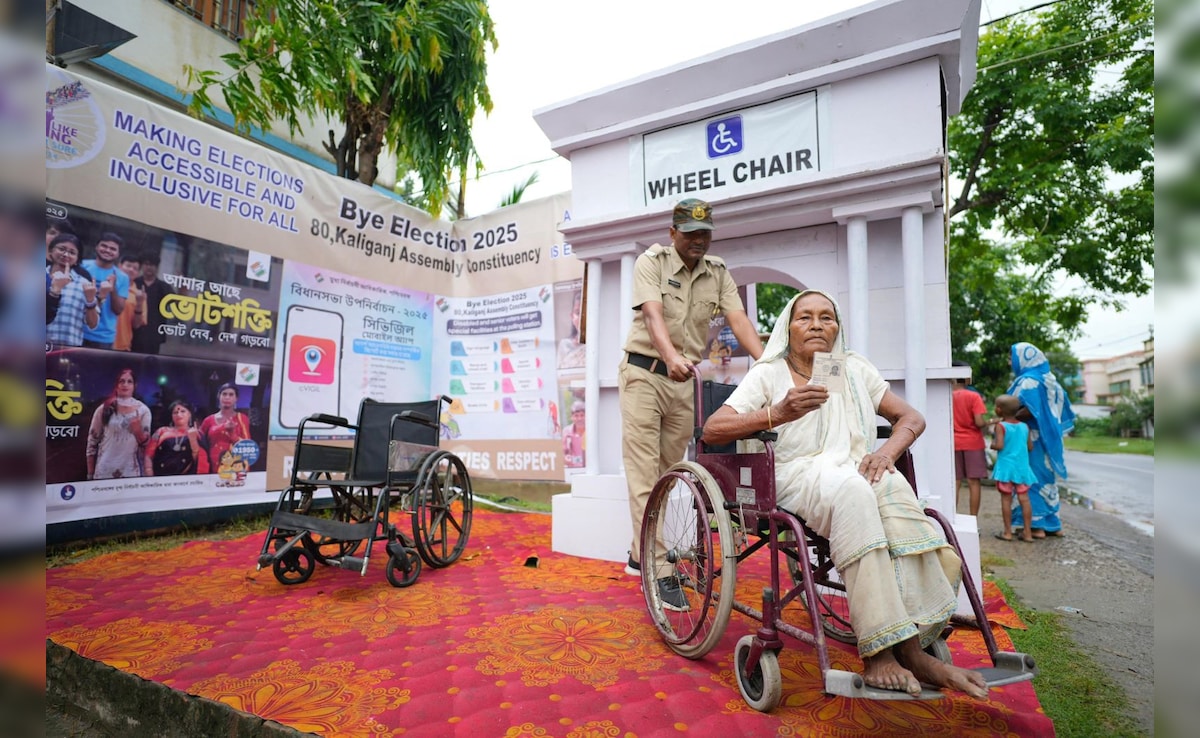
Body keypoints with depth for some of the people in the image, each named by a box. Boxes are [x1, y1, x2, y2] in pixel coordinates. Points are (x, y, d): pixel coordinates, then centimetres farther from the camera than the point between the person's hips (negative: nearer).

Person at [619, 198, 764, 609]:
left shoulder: (718, 273, 7)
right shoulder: (651, 262, -4)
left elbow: (738, 319, -6)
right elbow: (653, 314, -20)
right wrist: (671, 356, -39)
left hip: (683, 381, 5)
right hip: (645, 374, -4)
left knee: (666, 471, 10)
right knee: (644, 473, -8)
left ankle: (639, 555, 25)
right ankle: (658, 570, -6)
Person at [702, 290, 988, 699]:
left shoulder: (855, 368, 18)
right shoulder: (768, 373, 6)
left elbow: (911, 418, 16)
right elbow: (712, 430, -7)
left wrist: (887, 452, -7)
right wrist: (777, 413, -22)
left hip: (859, 470, 4)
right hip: (799, 476, -3)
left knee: (892, 487, -31)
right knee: (850, 489, -35)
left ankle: (910, 648, -28)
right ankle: (878, 651, -34)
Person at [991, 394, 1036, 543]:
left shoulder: (1001, 426, -10)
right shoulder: (1025, 427, 5)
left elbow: (999, 445, -20)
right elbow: (1030, 447, 7)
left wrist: (992, 444, 0)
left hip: (1006, 467, -4)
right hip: (1022, 467, 4)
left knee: (1006, 499, 3)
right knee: (1024, 498, 8)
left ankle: (1008, 532, 8)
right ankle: (1027, 532, 12)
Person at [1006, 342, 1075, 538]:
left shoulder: (1029, 381, -15)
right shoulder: (1047, 378, 13)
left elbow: (1030, 410, -25)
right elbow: (1057, 406, 17)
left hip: (1032, 437, -9)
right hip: (1046, 436, 9)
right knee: (1045, 479, 15)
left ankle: (1037, 525, 1)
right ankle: (1053, 524, 21)